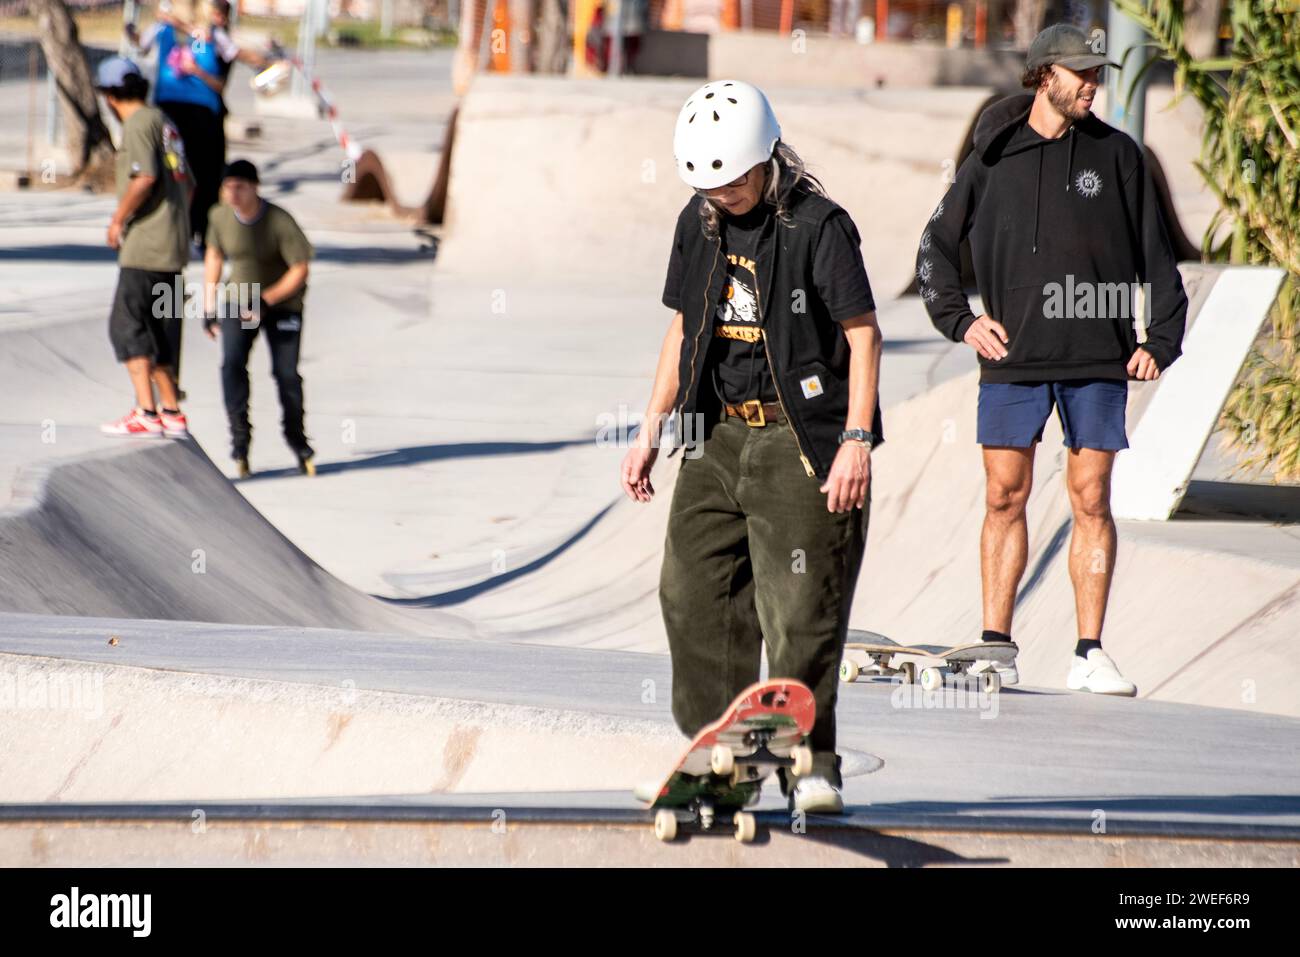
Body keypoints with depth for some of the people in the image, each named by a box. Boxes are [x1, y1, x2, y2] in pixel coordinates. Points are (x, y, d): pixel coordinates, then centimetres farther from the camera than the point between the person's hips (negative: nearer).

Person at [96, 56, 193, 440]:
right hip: (173, 245, 9)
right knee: (152, 328, 15)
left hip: (146, 245, -9)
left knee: (126, 325, -10)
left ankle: (146, 413, -18)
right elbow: (188, 184, 22)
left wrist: (118, 220, -12)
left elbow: (145, 178, -22)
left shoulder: (139, 123, -9)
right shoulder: (164, 122, 19)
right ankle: (172, 413, 16)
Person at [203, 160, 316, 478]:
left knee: (286, 374, -5)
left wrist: (266, 300, -26)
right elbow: (214, 255, 10)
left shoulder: (280, 222, -22)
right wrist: (209, 306, 9)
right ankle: (240, 440, -19)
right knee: (232, 365, -19)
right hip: (238, 302, 3)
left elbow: (300, 270, -17)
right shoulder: (220, 217, -8)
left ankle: (297, 442, 17)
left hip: (282, 301, -3)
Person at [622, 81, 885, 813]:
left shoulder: (818, 226, -11)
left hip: (801, 442, -6)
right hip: (721, 436, 6)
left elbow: (863, 334, -11)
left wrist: (857, 439, -18)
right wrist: (652, 430, 15)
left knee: (800, 610, -7)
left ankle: (810, 760, 2)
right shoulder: (700, 224, 9)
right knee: (694, 595, 2)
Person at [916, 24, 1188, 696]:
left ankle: (1090, 654, 2)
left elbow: (1156, 255, 11)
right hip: (1012, 361, 0)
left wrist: (1161, 339, 2)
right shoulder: (993, 160, 4)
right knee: (1004, 499, 0)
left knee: (1091, 500, -1)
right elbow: (935, 249, 13)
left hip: (1098, 361, 0)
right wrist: (961, 321, 2)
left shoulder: (1117, 155, 6)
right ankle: (995, 647, 5)